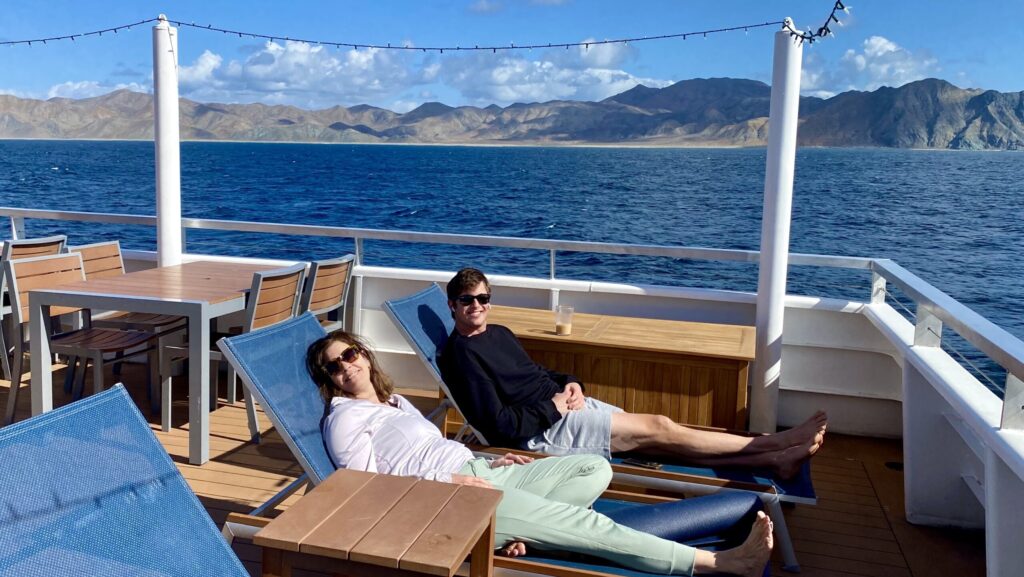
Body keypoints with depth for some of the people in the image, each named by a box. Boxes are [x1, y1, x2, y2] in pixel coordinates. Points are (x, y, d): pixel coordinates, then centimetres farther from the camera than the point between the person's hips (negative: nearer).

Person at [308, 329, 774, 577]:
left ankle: (519, 531, -21)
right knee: (585, 523, -19)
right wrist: (450, 481, -17)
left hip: (477, 472, 9)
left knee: (595, 469, 0)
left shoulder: (394, 400, 24)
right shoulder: (344, 419, -1)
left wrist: (490, 458, 10)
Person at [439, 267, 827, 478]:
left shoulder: (500, 334, 15)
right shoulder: (460, 354, -13)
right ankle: (776, 444, -2)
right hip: (541, 430, -8)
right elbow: (498, 424, -20)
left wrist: (570, 384, 3)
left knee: (658, 433, -3)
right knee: (658, 430, -10)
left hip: (561, 403, 8)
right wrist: (552, 407, -15)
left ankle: (774, 459, -3)